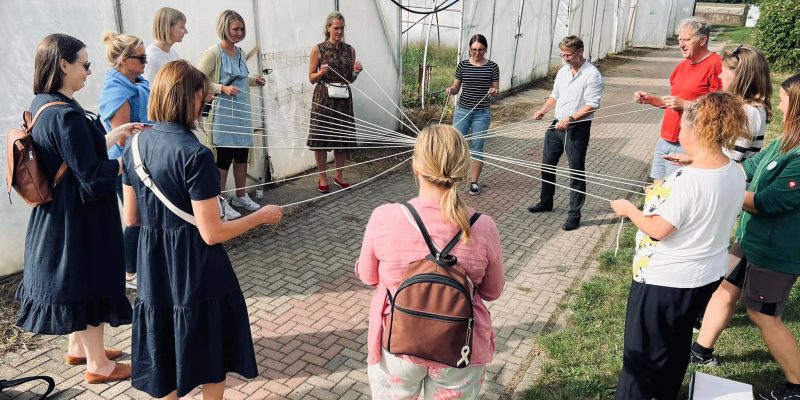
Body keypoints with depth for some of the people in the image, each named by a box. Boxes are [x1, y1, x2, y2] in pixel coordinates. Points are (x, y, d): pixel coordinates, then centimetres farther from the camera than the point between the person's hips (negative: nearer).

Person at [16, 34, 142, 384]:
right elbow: (92, 175, -24)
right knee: (90, 284, 5)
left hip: (57, 213, 10)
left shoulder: (41, 106, 5)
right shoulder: (66, 115, -25)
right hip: (80, 217, -10)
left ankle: (77, 347, 41)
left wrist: (115, 134, 11)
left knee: (75, 281, 23)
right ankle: (98, 364, 21)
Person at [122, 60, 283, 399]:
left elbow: (131, 218, 7)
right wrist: (261, 216, -8)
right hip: (195, 269, -6)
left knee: (165, 352, 21)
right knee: (210, 352, 17)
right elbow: (212, 233, -21)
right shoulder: (194, 154, -22)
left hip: (154, 267, 6)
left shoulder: (135, 146, -1)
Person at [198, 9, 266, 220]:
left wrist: (254, 81, 5)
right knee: (224, 158, 1)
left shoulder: (239, 52, 9)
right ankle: (220, 202, 14)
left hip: (242, 113, 7)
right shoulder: (213, 53, -14)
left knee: (242, 155, 14)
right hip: (224, 114, -7)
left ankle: (240, 196, 30)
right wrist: (222, 88, -25)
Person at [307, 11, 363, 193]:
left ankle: (339, 176, 24)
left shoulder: (350, 50, 7)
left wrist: (356, 72, -9)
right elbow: (311, 78, 0)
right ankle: (322, 178, 14)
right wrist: (322, 72, -19)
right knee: (321, 138, 0)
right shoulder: (318, 49, -3)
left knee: (343, 137, 8)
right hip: (323, 98, -3)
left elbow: (350, 79, 12)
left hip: (343, 99, 3)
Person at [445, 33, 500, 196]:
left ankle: (474, 182, 15)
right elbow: (456, 88, 7)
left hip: (482, 113, -1)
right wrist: (450, 89, -15)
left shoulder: (492, 66, -1)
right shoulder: (463, 65, 2)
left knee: (477, 148, 4)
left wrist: (494, 91, -19)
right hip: (462, 111, 1)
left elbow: (496, 90, 3)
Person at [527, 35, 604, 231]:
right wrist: (543, 110, 1)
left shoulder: (592, 74, -13)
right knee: (547, 164, 16)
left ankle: (574, 214, 7)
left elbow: (592, 105, -18)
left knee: (576, 171, -2)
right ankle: (546, 202, 34)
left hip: (578, 128, -8)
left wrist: (570, 119, -27)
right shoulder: (563, 70, 10)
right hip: (557, 125, 8)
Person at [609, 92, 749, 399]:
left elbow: (658, 230, -23)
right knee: (677, 343, 27)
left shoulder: (687, 180, -29)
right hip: (708, 274, 8)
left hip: (665, 280, -8)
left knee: (642, 351, 10)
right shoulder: (736, 172, -4)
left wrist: (629, 209, -7)